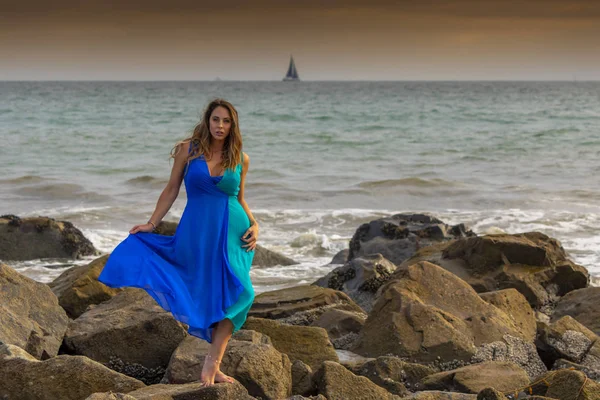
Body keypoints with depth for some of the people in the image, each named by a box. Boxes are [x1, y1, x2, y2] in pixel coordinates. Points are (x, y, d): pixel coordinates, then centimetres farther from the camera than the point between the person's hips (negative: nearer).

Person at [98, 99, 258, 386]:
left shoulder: (241, 159, 7)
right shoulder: (188, 150, 2)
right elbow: (171, 190, 6)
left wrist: (253, 224, 1)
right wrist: (151, 224, 1)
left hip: (233, 233, 2)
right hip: (198, 232, -1)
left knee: (234, 293, -12)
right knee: (211, 295, -4)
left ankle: (212, 363, -10)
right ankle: (214, 365, 4)